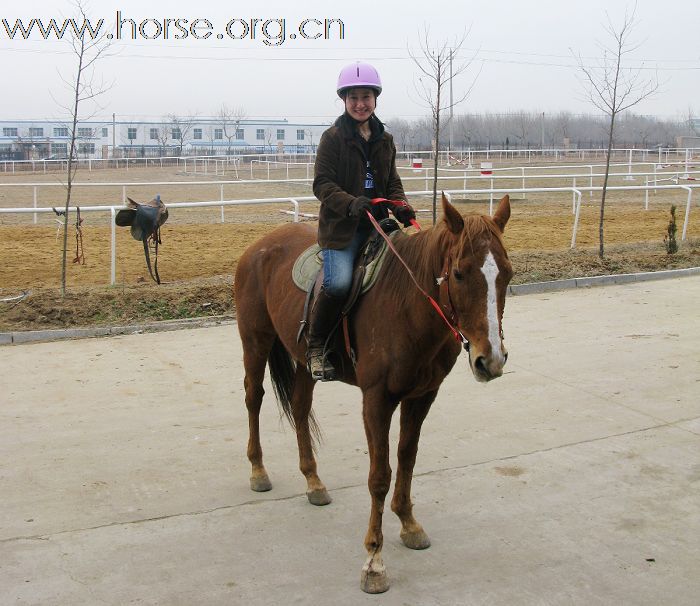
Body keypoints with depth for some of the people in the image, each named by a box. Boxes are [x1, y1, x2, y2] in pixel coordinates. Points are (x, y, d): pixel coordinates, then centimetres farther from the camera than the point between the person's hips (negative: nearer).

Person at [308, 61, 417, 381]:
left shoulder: (385, 140, 16)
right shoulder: (333, 137, -1)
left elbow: (392, 182, 20)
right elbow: (322, 184, -7)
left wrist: (402, 207, -2)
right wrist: (350, 203, -24)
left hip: (377, 223, 6)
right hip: (341, 225, -6)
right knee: (339, 282, -25)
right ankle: (316, 346, -3)